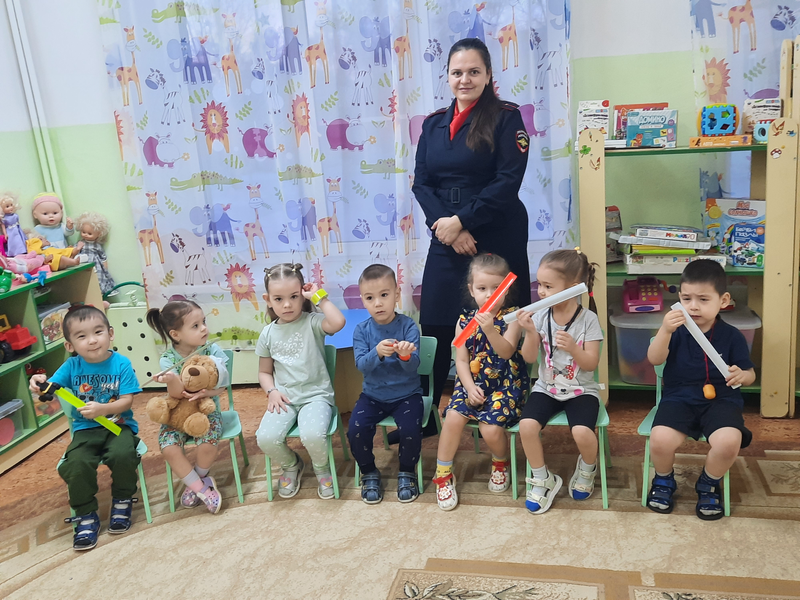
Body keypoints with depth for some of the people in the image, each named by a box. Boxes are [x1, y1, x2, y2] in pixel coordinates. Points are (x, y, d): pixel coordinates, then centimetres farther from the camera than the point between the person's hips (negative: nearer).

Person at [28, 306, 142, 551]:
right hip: (86, 429, 2)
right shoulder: (72, 366, 0)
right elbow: (50, 390, -1)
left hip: (119, 425, -2)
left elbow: (127, 401, -11)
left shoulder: (121, 364, -7)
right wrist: (39, 383, -25)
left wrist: (103, 409, -29)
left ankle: (122, 501, 0)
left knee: (122, 455, -32)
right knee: (75, 465, -26)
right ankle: (86, 515, -2)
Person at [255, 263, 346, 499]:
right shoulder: (268, 333, 6)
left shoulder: (312, 322, -4)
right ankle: (291, 465, 14)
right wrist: (272, 391, -5)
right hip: (284, 398, 3)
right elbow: (265, 372, 15)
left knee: (312, 435, -32)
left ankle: (322, 469, 7)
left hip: (316, 395, -3)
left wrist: (319, 296, -17)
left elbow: (338, 322, -28)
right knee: (266, 438, -23)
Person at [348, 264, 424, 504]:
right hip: (373, 395, 2)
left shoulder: (408, 326, -10)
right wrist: (377, 353, -36)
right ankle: (369, 473, 8)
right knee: (356, 429, -20)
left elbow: (413, 366, -19)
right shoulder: (361, 330, -4)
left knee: (410, 429, -26)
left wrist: (405, 355, -42)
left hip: (407, 394, -2)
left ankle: (407, 472, 6)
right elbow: (361, 365, -16)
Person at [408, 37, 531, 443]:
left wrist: (461, 220, -15)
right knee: (435, 329, 5)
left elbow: (507, 182, -12)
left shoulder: (505, 118, -3)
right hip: (445, 240, 4)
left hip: (496, 238, -4)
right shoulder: (434, 124, 11)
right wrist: (442, 224, -12)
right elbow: (421, 182, 4)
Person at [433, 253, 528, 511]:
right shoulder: (465, 320, 2)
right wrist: (470, 387, -13)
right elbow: (462, 360, 1)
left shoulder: (511, 317, -6)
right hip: (473, 383, 3)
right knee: (453, 417, -21)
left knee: (490, 427, -22)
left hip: (506, 384, -3)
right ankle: (443, 475, -2)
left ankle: (501, 463, 16)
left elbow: (506, 351, -21)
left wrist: (489, 329, -36)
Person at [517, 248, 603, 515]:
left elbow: (591, 364, -11)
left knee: (582, 432, -28)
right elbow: (529, 358, -5)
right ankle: (543, 479, 2)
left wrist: (573, 348, -30)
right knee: (527, 425, -23)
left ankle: (586, 469, 10)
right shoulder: (539, 316, -5)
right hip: (546, 388, 2)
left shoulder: (588, 319, -11)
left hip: (581, 390, -2)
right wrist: (531, 333, -22)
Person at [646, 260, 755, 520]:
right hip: (679, 398, 0)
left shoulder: (732, 336, 3)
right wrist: (664, 330, -29)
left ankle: (709, 484, 5)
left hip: (721, 400, 0)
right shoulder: (677, 330, 1)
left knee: (729, 441, -30)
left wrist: (741, 376, -15)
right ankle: (664, 480, 9)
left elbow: (749, 374, 10)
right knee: (660, 439, -28)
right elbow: (654, 359, -12)